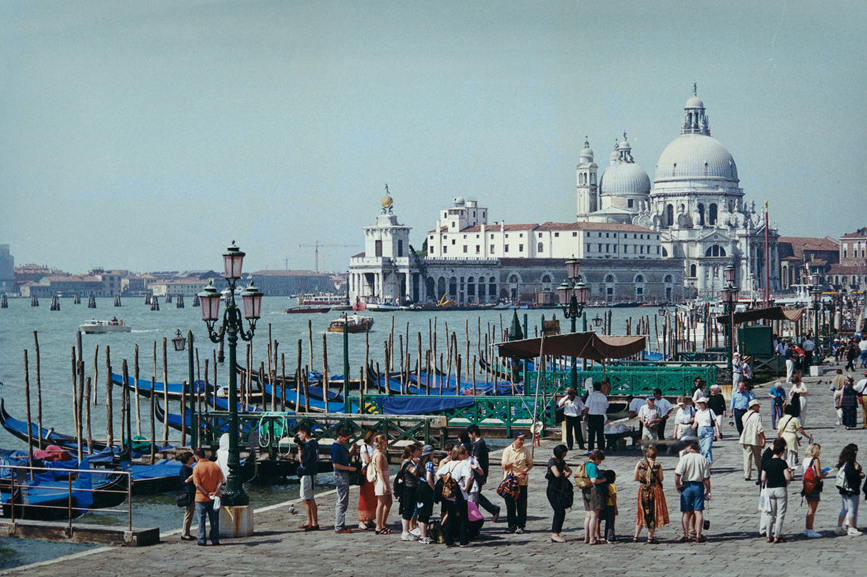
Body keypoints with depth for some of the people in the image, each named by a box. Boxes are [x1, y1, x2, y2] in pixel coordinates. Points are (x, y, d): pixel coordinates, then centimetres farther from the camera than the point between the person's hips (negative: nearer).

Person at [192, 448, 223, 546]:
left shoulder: (197, 467, -9)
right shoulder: (215, 466, 2)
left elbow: (197, 484, -15)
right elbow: (220, 481, -3)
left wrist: (207, 493, -11)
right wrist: (215, 492, -8)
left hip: (201, 498, -3)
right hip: (214, 498, 3)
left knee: (201, 519, 4)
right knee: (214, 520, 9)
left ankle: (202, 540, 4)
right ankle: (215, 539, 11)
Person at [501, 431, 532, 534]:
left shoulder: (525, 450, 5)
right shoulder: (507, 450, 1)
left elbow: (530, 463, 11)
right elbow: (504, 466, -2)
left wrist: (526, 470, -9)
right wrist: (511, 463, -22)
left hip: (522, 480, 1)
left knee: (522, 504, -2)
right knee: (510, 504, 2)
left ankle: (520, 526, 5)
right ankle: (512, 525, 12)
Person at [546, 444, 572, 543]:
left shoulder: (561, 461, 13)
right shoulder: (552, 461, -14)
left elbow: (569, 470, 22)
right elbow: (557, 474, -26)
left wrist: (567, 474, -2)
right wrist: (564, 473, -4)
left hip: (559, 489, 9)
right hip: (552, 489, -9)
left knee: (559, 512, 7)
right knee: (560, 511, -12)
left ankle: (555, 534, 11)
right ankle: (555, 534, -9)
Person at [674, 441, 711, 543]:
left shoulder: (685, 458, -6)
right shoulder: (703, 459, 3)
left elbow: (677, 474, -15)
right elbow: (706, 478, 2)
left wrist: (677, 485, -1)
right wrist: (708, 491, 9)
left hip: (686, 486, -2)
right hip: (699, 486, 2)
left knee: (686, 512, 5)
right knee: (698, 512, 4)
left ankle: (686, 535, 6)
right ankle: (698, 535, 3)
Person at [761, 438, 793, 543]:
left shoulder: (767, 463, 2)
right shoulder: (782, 463, -11)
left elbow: (763, 479, 3)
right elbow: (788, 478, -15)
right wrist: (789, 471, 4)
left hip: (769, 489, 4)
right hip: (781, 489, -4)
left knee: (770, 514, 11)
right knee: (780, 514, 3)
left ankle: (769, 536, 11)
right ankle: (777, 536, 0)